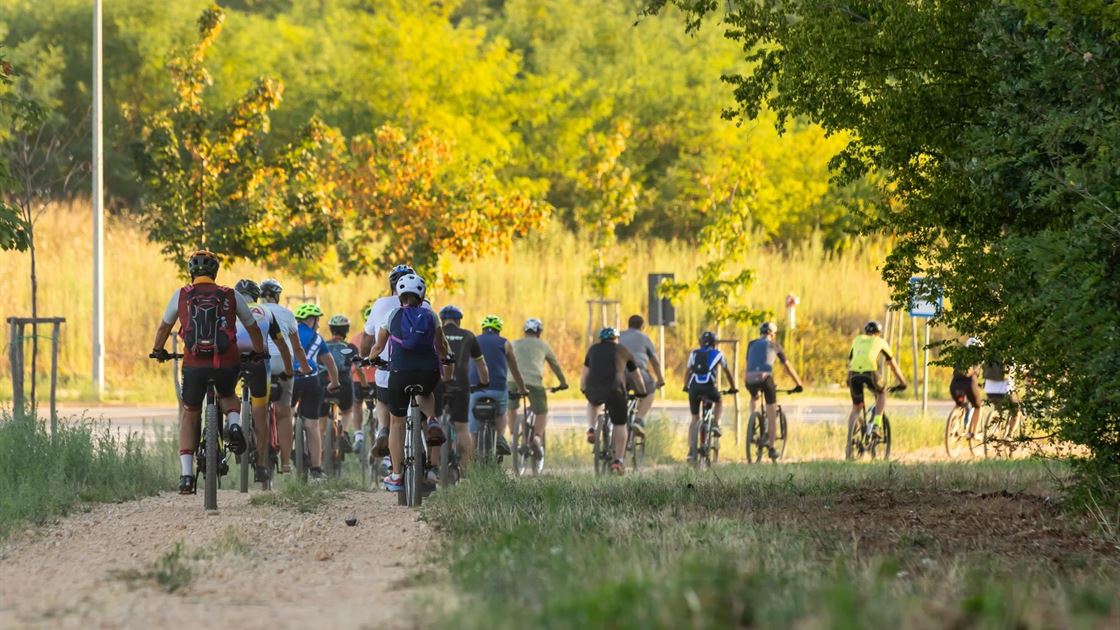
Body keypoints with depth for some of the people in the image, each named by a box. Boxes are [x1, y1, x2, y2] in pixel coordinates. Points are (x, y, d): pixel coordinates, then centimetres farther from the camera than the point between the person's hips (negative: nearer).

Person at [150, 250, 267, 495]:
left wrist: (157, 351, 41)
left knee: (189, 415, 18)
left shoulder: (181, 295, 9)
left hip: (194, 364, -1)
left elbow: (164, 327, 22)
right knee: (228, 396, 33)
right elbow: (253, 328, 21)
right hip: (227, 364, 1)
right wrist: (259, 353, 38)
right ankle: (234, 424, 0)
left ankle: (186, 475, 7)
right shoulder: (231, 296, 9)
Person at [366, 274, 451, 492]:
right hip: (429, 371, 1)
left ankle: (396, 476, 13)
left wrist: (371, 359, 40)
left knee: (396, 421, 15)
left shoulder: (392, 316, 10)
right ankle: (432, 421, 5)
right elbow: (441, 347, 25)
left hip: (400, 371, -1)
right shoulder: (430, 316, 13)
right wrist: (445, 360, 47)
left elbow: (378, 346, 18)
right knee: (426, 394, 38)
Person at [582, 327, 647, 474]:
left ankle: (591, 429, 15)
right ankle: (618, 461, 6)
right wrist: (642, 393, 45)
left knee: (593, 403, 37)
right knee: (620, 424, 13)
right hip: (615, 390, -2)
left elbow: (584, 373, 31)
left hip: (594, 390, 2)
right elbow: (636, 376, 29)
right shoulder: (623, 352, 20)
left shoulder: (593, 349, 23)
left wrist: (583, 389, 48)